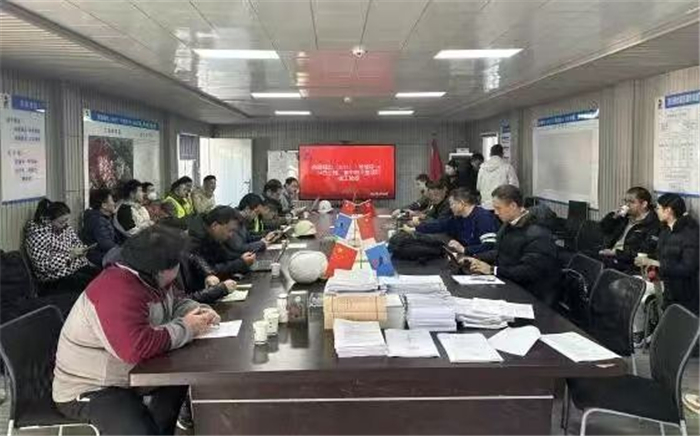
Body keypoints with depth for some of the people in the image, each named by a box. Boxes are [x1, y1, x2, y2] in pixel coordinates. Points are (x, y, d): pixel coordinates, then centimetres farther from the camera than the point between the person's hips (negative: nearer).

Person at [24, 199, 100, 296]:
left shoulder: (66, 227, 8)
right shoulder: (37, 233, -13)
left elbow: (77, 243, 24)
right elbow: (43, 265, -18)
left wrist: (82, 249, 0)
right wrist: (69, 255, -20)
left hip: (79, 267, 7)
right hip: (56, 279, -7)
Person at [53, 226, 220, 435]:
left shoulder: (151, 280, 1)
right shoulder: (118, 292, -30)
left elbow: (175, 303, 17)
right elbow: (138, 348, -40)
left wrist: (199, 310, -4)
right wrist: (185, 328, -27)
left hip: (128, 373, 10)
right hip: (90, 389, -10)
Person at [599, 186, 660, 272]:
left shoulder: (652, 224, -6)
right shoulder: (626, 217, 16)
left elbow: (645, 253, -15)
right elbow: (604, 228, 23)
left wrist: (616, 253, -18)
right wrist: (615, 216, 4)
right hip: (609, 254, 7)